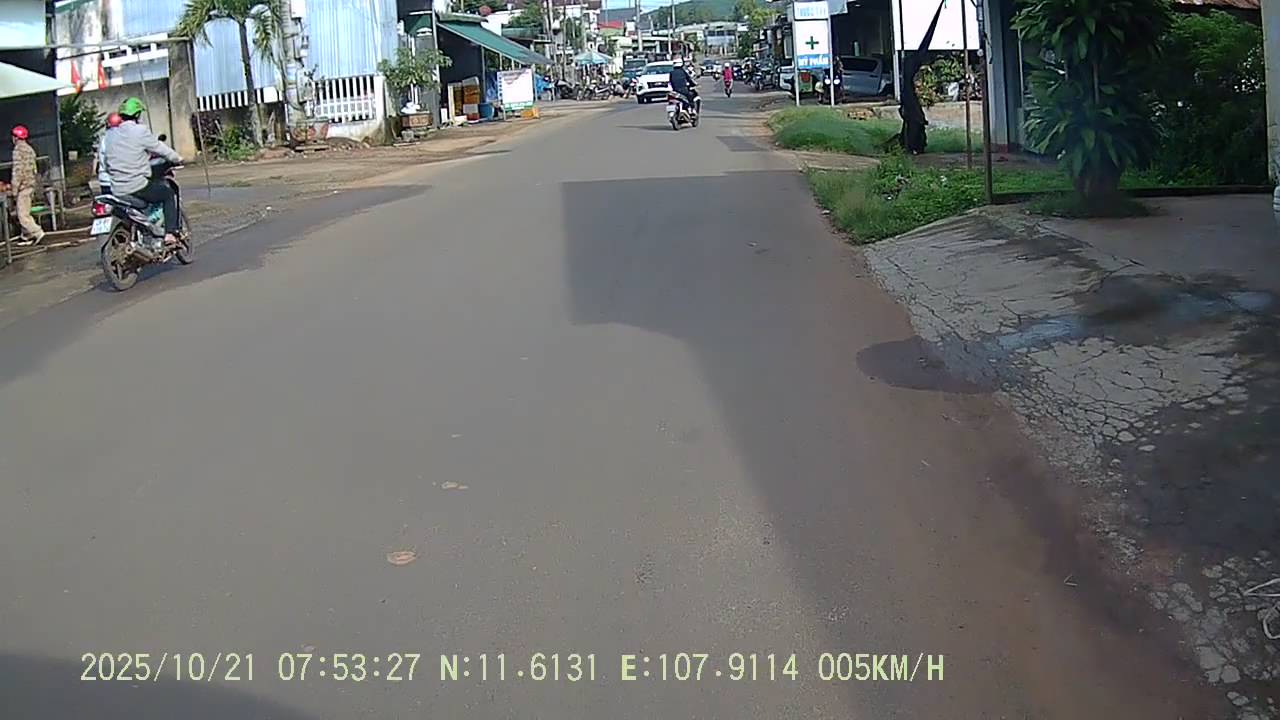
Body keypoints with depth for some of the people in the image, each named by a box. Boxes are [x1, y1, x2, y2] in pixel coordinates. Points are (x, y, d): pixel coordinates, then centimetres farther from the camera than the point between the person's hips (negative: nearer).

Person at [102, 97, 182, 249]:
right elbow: (160, 149, -3)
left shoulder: (112, 135, 10)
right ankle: (170, 233, 2)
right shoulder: (140, 131, -10)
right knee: (169, 194, 14)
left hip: (117, 189, 7)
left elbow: (106, 159, 16)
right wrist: (177, 159, 14)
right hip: (137, 187, -7)